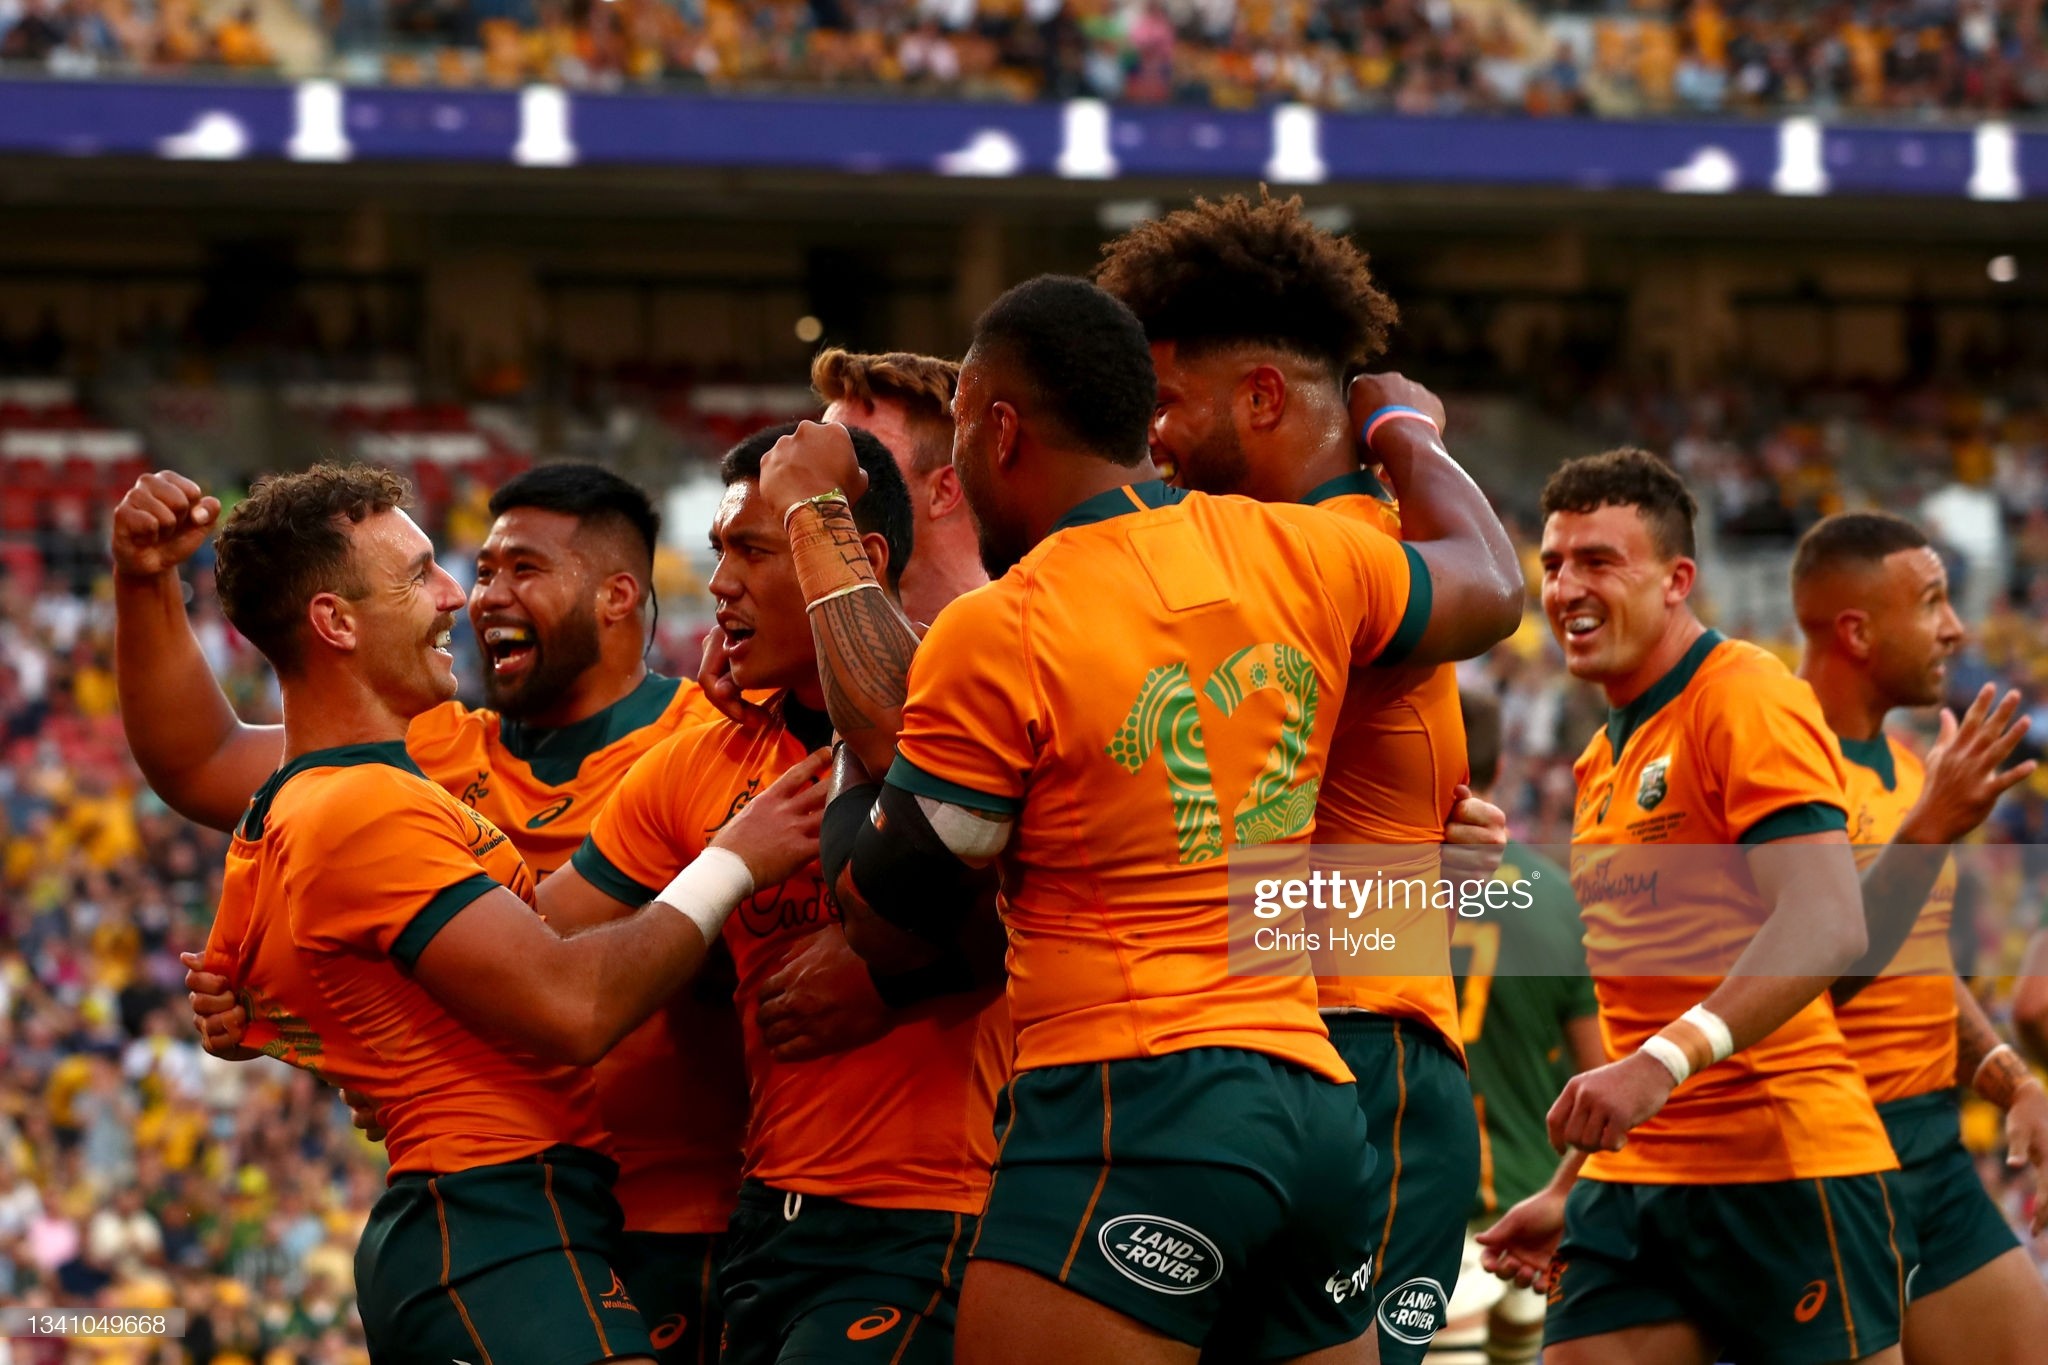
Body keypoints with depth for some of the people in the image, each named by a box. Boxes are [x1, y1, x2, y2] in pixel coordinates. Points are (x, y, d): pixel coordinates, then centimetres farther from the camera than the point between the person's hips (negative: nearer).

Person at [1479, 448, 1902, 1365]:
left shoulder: (1746, 700, -9)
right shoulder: (1604, 759, 18)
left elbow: (1827, 927, -22)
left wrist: (1664, 1063, -31)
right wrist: (1568, 1192, 23)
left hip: (1781, 1169, -8)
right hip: (1634, 1182, 8)